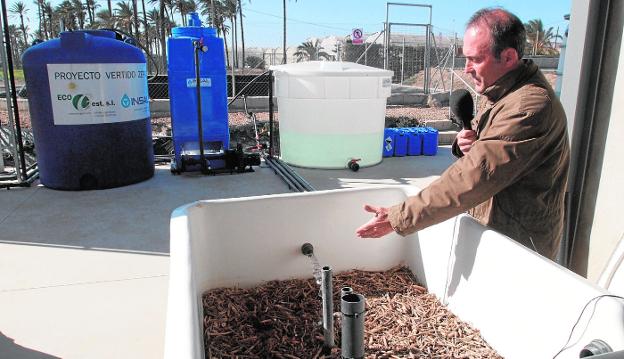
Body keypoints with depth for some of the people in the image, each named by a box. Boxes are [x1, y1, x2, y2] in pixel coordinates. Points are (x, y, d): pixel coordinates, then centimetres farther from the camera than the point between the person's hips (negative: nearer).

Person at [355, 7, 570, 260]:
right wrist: (466, 143, -9)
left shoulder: (530, 107, -26)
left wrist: (399, 218, -30)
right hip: (488, 229, 8)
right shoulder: (496, 92, 5)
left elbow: (473, 179, -32)